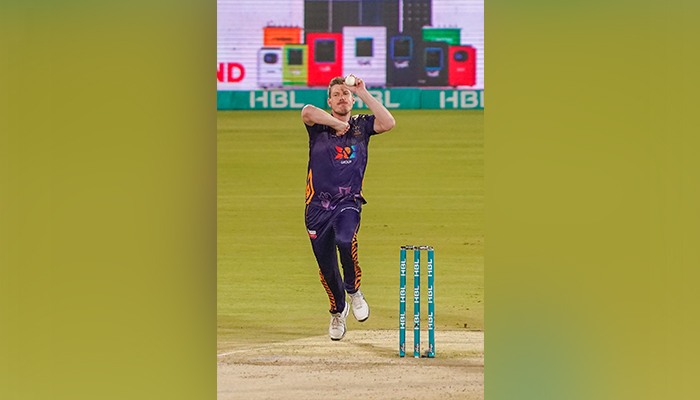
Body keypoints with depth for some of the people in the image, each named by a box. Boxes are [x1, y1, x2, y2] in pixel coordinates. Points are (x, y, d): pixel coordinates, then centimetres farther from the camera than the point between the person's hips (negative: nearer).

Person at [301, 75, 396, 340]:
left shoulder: (361, 125, 11)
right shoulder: (319, 125, 6)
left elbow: (388, 123, -8)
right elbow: (307, 112, -18)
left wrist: (364, 94, -5)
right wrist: (338, 124, -10)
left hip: (348, 202, -1)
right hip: (318, 206, 1)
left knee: (345, 241, -32)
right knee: (326, 266, 4)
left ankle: (353, 290, -5)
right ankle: (338, 310, 33)